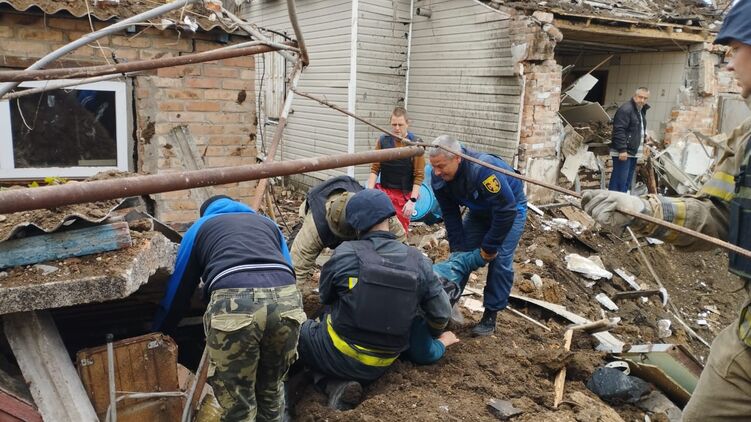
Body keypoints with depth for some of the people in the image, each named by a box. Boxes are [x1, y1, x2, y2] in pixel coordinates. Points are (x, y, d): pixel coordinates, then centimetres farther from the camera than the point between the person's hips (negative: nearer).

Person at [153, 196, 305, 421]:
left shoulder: (199, 228, 32)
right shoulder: (267, 222, 38)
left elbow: (178, 290, 36)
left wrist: (157, 332, 51)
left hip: (234, 303, -3)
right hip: (286, 298, 3)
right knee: (271, 389, 25)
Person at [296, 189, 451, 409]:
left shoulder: (345, 253, -17)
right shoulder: (418, 261, -9)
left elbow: (325, 297, 1)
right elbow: (441, 314, -1)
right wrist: (432, 335, 22)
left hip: (341, 356, -5)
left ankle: (335, 384, -1)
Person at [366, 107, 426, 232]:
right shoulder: (383, 140, -1)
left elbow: (419, 175, -7)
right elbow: (375, 169, 2)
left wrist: (412, 200, -13)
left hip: (405, 195, -2)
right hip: (384, 191, 2)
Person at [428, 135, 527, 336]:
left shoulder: (483, 169, -42)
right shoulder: (439, 178, -21)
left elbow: (506, 210, -37)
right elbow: (450, 215, -11)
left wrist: (490, 246, -28)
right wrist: (457, 247, -13)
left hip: (510, 209, -6)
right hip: (479, 212, 6)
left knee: (500, 261, -14)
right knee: (461, 253, -1)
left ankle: (490, 315, -2)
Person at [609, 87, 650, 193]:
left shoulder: (641, 110, 18)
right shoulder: (625, 109, -14)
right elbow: (619, 131, -21)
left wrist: (644, 141, 19)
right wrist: (622, 150, -25)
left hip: (633, 152, 10)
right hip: (623, 152, -10)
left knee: (628, 181, 12)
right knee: (620, 180, -10)